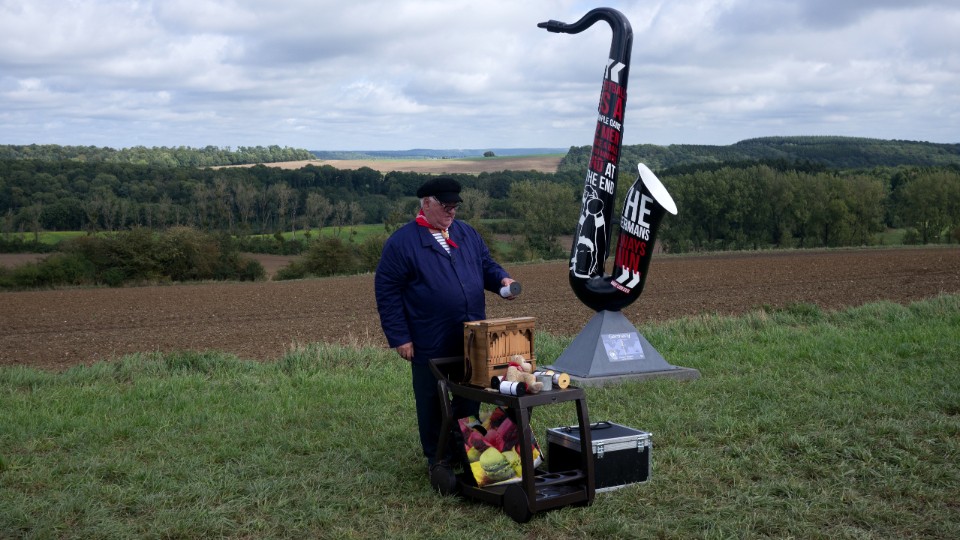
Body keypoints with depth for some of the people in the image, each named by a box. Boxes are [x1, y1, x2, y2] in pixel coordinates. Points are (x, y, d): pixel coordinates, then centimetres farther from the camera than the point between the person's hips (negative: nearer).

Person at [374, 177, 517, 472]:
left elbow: (487, 266, 18)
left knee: (470, 399, 15)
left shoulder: (467, 234, 9)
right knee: (432, 403, 8)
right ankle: (437, 459, 24)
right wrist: (399, 337, -12)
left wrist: (501, 279, -7)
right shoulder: (402, 242, -8)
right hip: (430, 345, -5)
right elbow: (386, 290, -9)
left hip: (473, 340, 5)